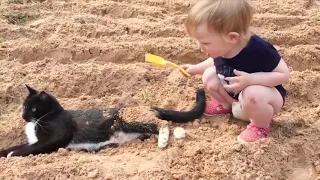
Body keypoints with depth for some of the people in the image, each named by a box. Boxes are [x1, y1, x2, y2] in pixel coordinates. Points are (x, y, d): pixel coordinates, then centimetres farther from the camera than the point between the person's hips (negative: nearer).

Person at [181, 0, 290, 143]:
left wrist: (250, 79, -39)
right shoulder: (221, 48, -16)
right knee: (209, 75, -8)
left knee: (252, 96, -39)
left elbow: (284, 74, -28)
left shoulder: (258, 49, -37)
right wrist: (196, 68, 2)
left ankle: (261, 126, -7)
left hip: (267, 93, -6)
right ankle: (228, 103, 18)